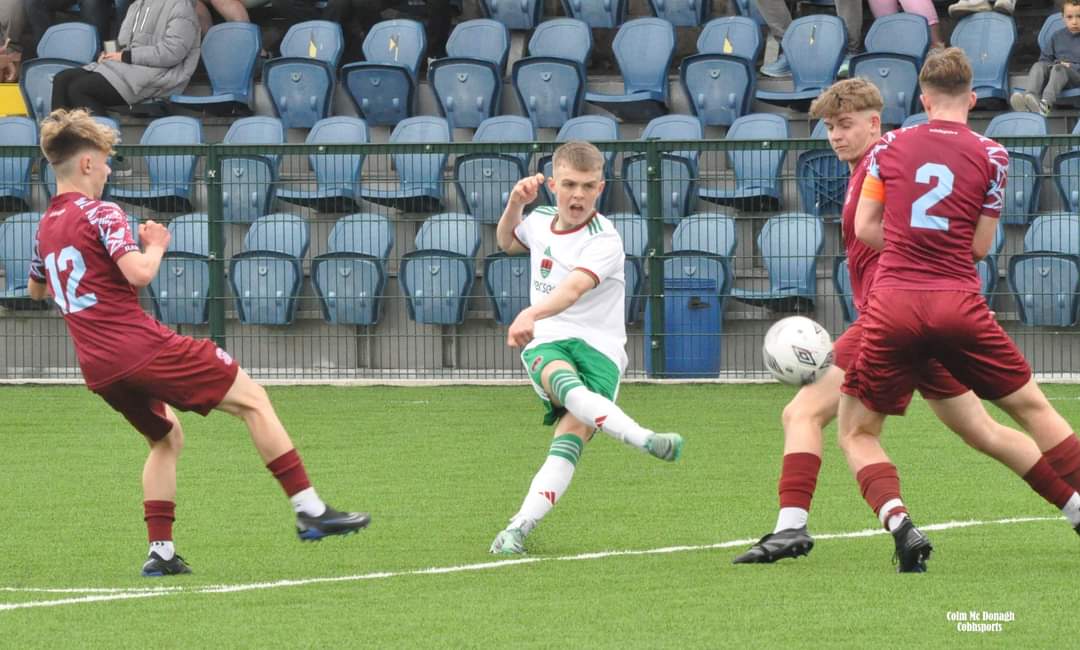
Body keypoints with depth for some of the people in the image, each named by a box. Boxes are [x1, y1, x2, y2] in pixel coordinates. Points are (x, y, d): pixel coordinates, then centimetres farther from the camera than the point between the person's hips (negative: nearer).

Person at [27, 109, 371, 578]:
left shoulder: (45, 228, 15)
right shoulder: (99, 213, -9)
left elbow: (36, 290, 32)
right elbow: (139, 273, -23)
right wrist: (156, 245, -3)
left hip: (99, 369, 8)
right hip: (143, 348, -8)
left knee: (166, 438, 27)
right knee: (252, 400, 1)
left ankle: (161, 551, 15)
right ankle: (309, 510, -4)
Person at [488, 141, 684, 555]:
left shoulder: (604, 240, -9)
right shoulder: (541, 222, 13)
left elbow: (574, 287, -28)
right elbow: (507, 242, 38)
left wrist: (532, 314, -47)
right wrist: (515, 204, 16)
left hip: (598, 348, -3)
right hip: (547, 345, 3)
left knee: (570, 437, -25)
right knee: (568, 386, -35)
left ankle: (519, 528, -31)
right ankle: (645, 440, -57)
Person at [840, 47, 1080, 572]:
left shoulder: (890, 147, 4)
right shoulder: (991, 155, 2)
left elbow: (865, 227, 6)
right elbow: (980, 246, 4)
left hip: (892, 306, 0)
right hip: (959, 304, 0)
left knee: (857, 433, 10)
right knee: (1033, 408, 16)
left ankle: (899, 524, -13)